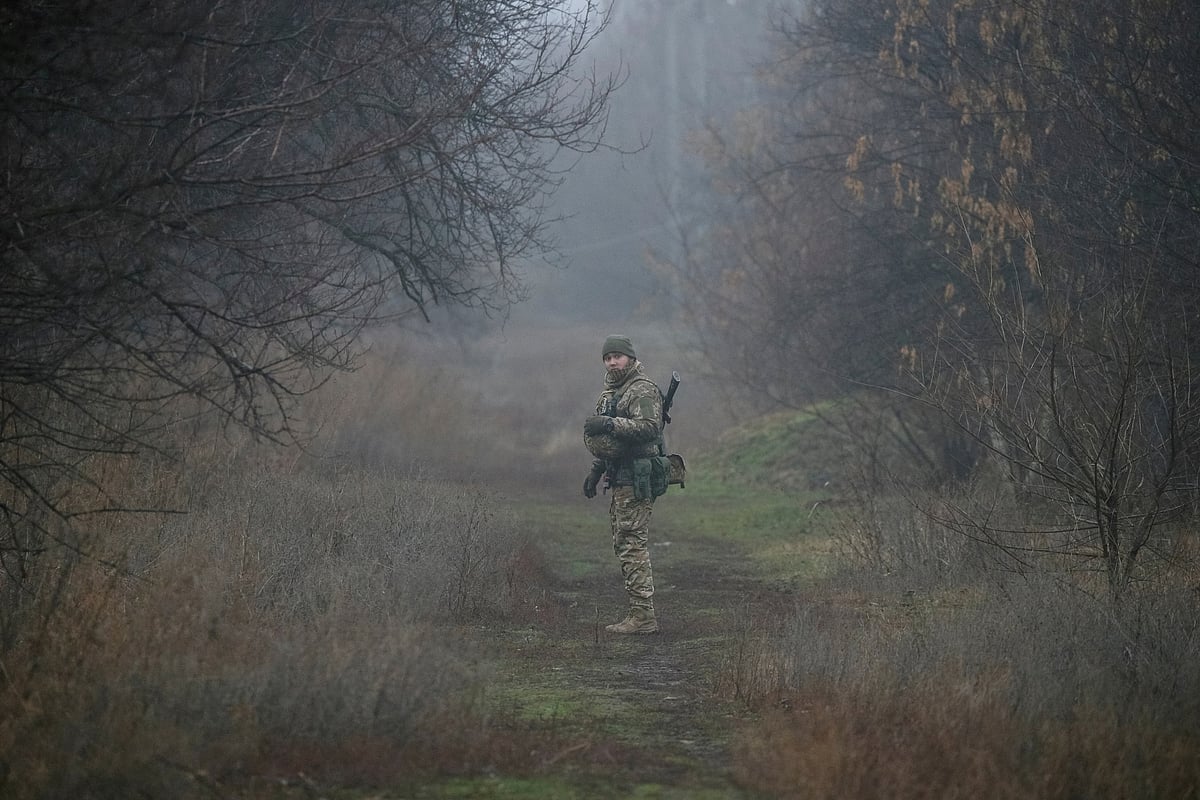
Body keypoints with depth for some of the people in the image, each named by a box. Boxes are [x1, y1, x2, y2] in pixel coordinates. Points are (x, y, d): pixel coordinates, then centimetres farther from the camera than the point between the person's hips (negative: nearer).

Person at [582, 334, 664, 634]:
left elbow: (649, 427, -25)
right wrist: (595, 472, 25)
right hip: (620, 480, 10)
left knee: (633, 546, -12)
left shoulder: (642, 390, -11)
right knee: (624, 546, 11)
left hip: (636, 480, -10)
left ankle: (643, 617, -12)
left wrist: (608, 423, -29)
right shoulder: (612, 391, 20)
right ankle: (640, 613, 14)